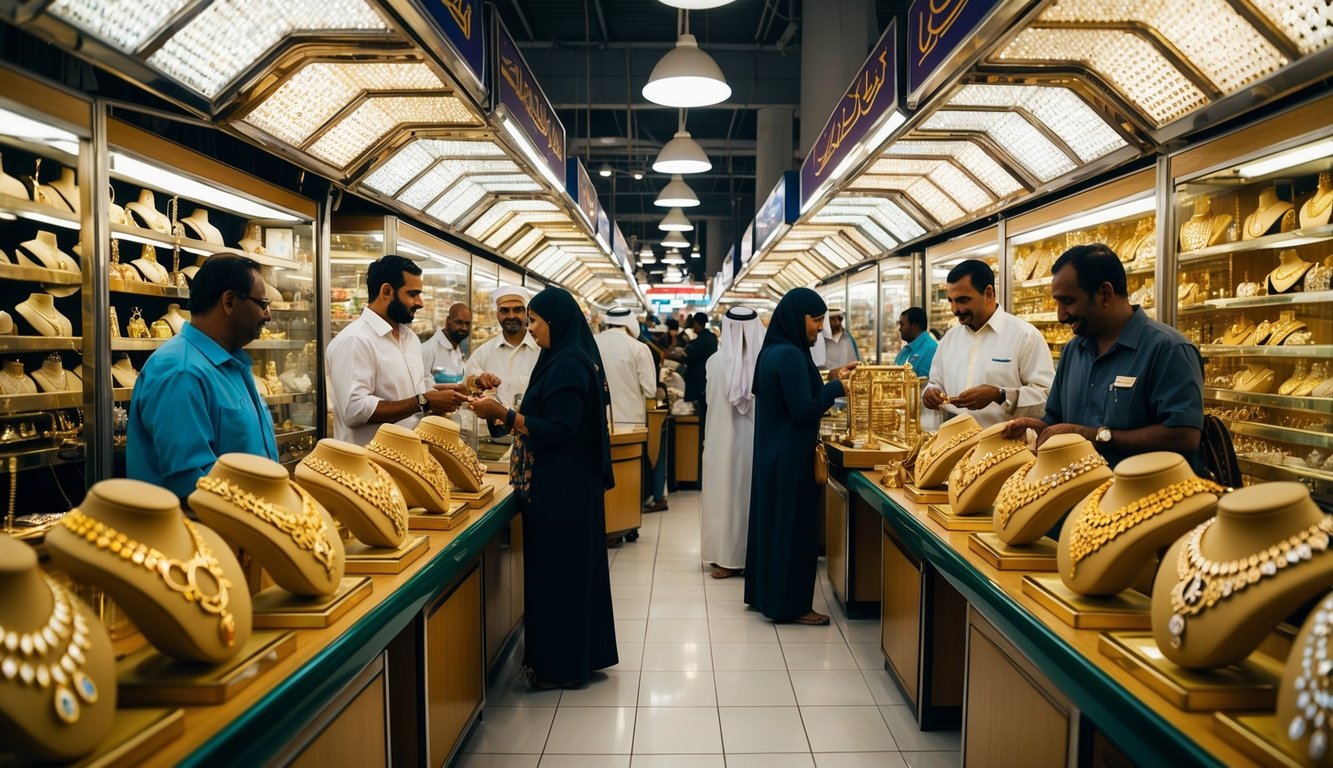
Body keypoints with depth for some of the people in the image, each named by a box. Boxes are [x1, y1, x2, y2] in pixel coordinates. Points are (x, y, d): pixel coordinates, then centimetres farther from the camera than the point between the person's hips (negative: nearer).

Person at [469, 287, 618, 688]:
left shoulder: (566, 365, -18)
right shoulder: (572, 359, 12)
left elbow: (560, 431, -24)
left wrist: (504, 414, -23)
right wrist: (514, 414, 16)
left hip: (559, 490, -10)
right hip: (570, 485, 10)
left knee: (557, 570, 0)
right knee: (574, 568, 17)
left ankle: (560, 665, 13)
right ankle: (582, 653, 30)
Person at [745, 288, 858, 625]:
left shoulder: (773, 350, 10)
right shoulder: (790, 355, -20)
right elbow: (804, 410, -21)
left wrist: (827, 380, 10)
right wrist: (836, 387, -9)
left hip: (774, 453, 10)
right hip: (790, 457, -10)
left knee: (774, 522, 16)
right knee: (793, 526, 0)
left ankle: (766, 593, 27)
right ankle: (791, 604, 10)